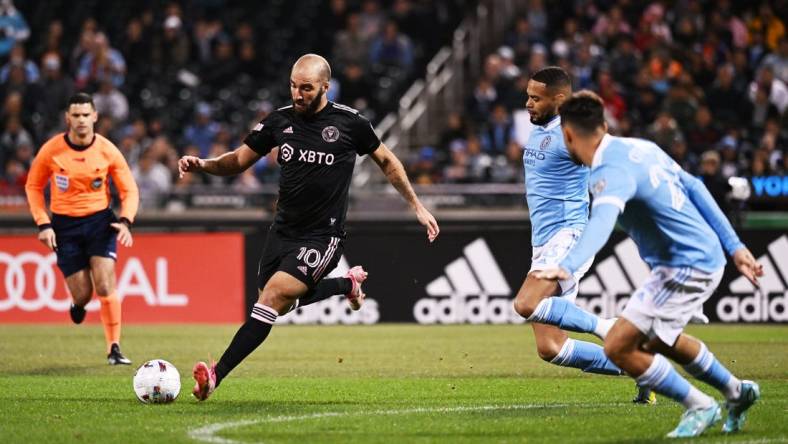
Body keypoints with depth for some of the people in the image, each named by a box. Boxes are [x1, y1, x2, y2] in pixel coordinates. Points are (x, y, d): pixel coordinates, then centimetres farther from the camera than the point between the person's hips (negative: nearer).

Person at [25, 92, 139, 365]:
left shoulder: (108, 151, -7)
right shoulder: (51, 151, -8)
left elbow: (129, 191, 1)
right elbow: (33, 187, 5)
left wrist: (126, 221, -16)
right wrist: (43, 224, -6)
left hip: (100, 220, 0)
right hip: (65, 225, 0)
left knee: (105, 285, -15)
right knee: (82, 294, -2)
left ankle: (114, 348, -6)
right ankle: (78, 303, 38)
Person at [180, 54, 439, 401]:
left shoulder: (349, 123, -8)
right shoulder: (279, 120, 0)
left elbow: (386, 161, 8)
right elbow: (238, 161, 7)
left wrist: (418, 207, 11)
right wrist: (202, 164, -13)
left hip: (321, 237, -5)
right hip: (283, 230, 5)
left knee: (273, 296, -21)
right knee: (281, 305, 13)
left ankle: (216, 375, -24)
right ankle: (347, 283, 38)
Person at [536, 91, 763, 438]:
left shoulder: (613, 172, -22)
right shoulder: (641, 148, 7)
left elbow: (601, 223, -42)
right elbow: (693, 188, 13)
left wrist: (567, 266, -57)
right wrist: (734, 246, 17)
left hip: (685, 267, -10)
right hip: (707, 257, 10)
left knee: (618, 347, -9)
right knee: (656, 339, 31)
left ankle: (699, 407, 4)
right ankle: (737, 392, 46)